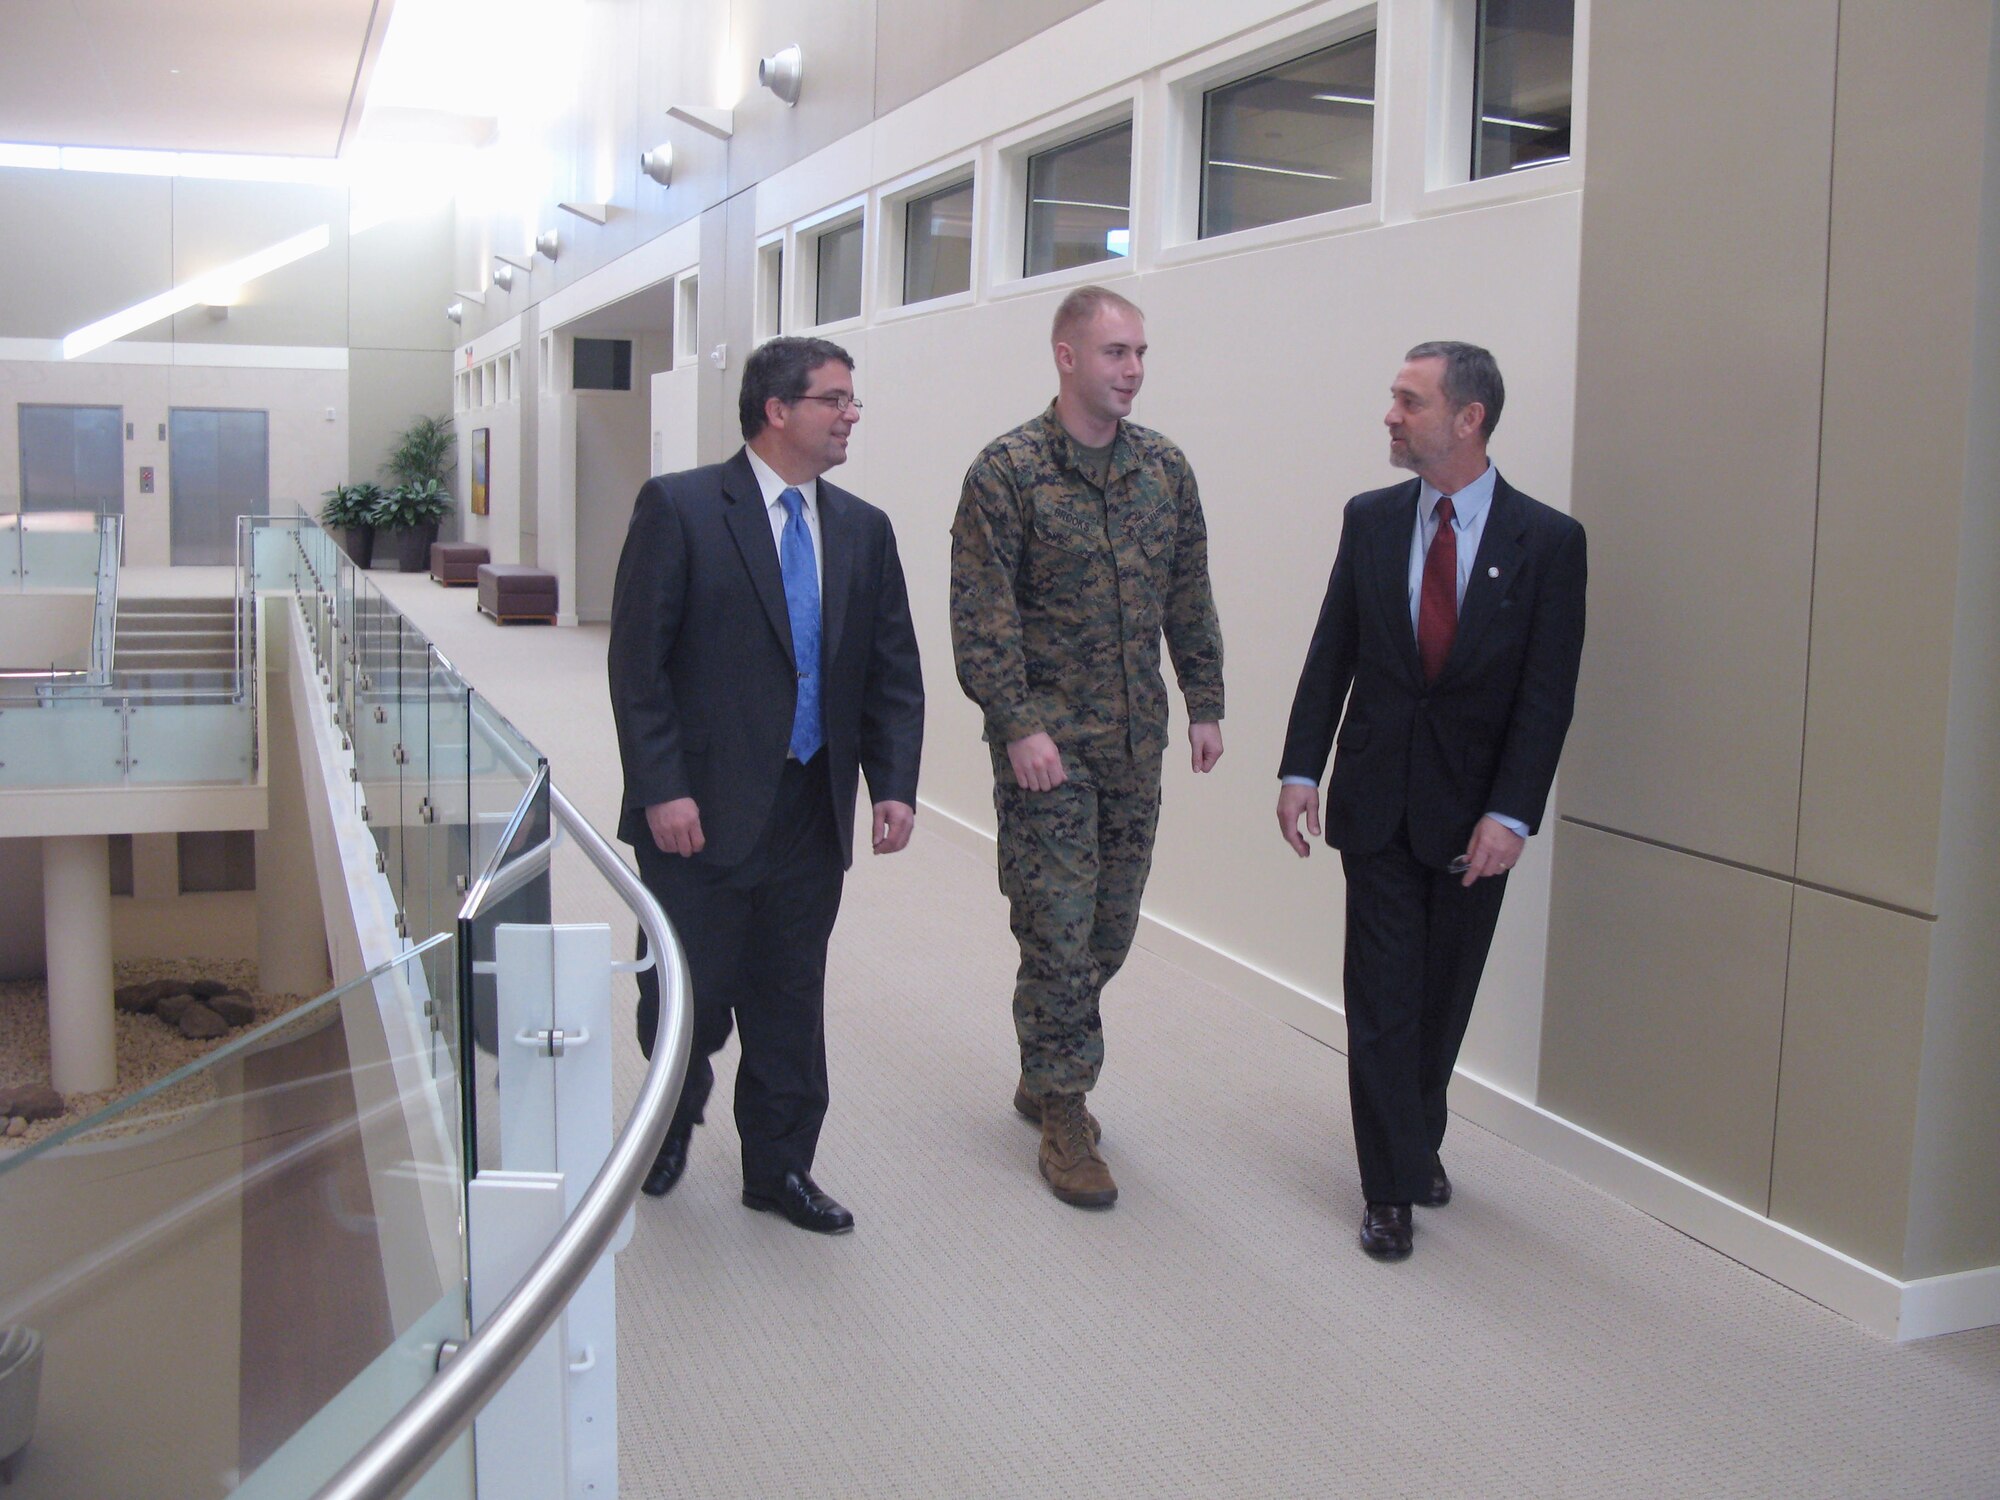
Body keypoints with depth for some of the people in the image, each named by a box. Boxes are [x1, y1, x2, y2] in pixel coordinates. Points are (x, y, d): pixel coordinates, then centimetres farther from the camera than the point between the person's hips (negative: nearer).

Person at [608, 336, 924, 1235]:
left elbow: (893, 673, 10)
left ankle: (779, 1168, 28)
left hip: (812, 813, 4)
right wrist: (662, 789, -15)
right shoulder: (679, 508, -6)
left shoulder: (863, 531, 9)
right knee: (689, 997, 7)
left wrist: (894, 785, -1)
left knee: (789, 1005, 12)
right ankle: (671, 1125, 37)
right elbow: (637, 662, -9)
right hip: (702, 812, -4)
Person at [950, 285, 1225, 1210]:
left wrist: (1205, 703, 9)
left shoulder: (1164, 468, 8)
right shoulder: (1007, 472, -8)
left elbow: (1190, 600, 13)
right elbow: (981, 617, -11)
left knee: (1110, 926, 11)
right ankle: (1064, 1115, 12)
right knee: (1059, 928, -2)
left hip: (1135, 740, 5)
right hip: (1048, 742, -5)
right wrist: (1018, 725, -18)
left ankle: (1046, 1073, 31)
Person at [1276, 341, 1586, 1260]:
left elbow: (1548, 694, -9)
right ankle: (1395, 1184, 11)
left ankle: (1418, 1139, 34)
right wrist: (1300, 769, -3)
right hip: (1377, 803, 1)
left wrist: (1510, 813, -16)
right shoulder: (1370, 520, 2)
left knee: (1444, 996, 12)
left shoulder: (1547, 541, -6)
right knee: (1382, 997, 1)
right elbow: (1331, 655, 4)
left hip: (1475, 816, -1)